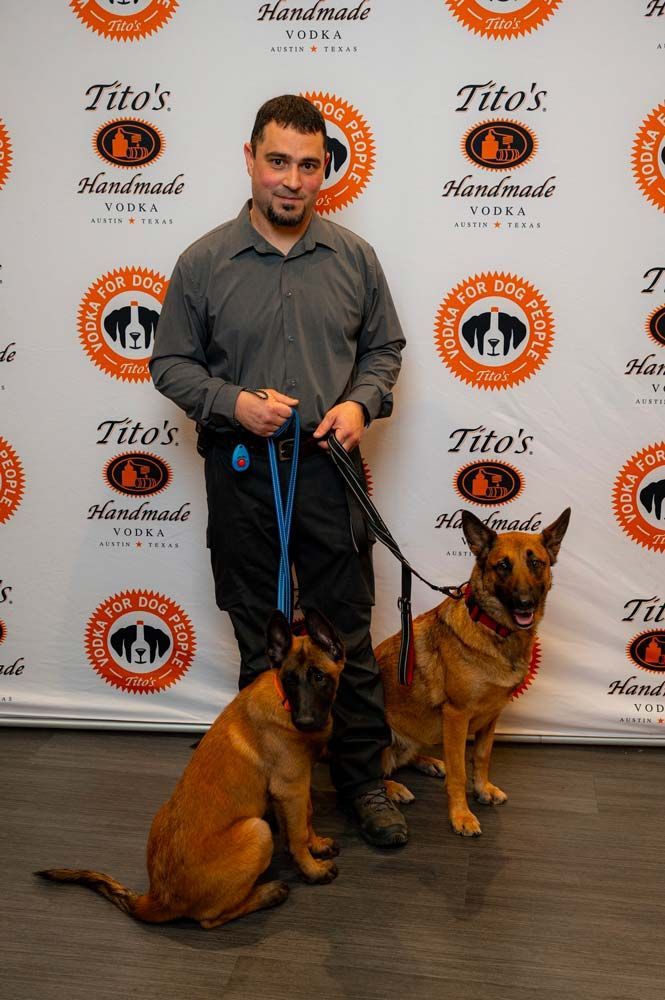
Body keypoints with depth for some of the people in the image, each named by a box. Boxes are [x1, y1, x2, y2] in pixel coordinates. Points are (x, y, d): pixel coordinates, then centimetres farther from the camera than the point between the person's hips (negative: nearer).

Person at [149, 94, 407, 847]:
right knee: (260, 640, 13)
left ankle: (361, 777, 25)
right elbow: (170, 363, 2)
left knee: (348, 634, 8)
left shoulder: (354, 257, 2)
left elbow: (385, 346, 11)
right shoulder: (203, 263, -3)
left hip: (331, 472, 1)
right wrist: (232, 402, -16)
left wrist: (361, 402, -9)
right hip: (241, 474, 0)